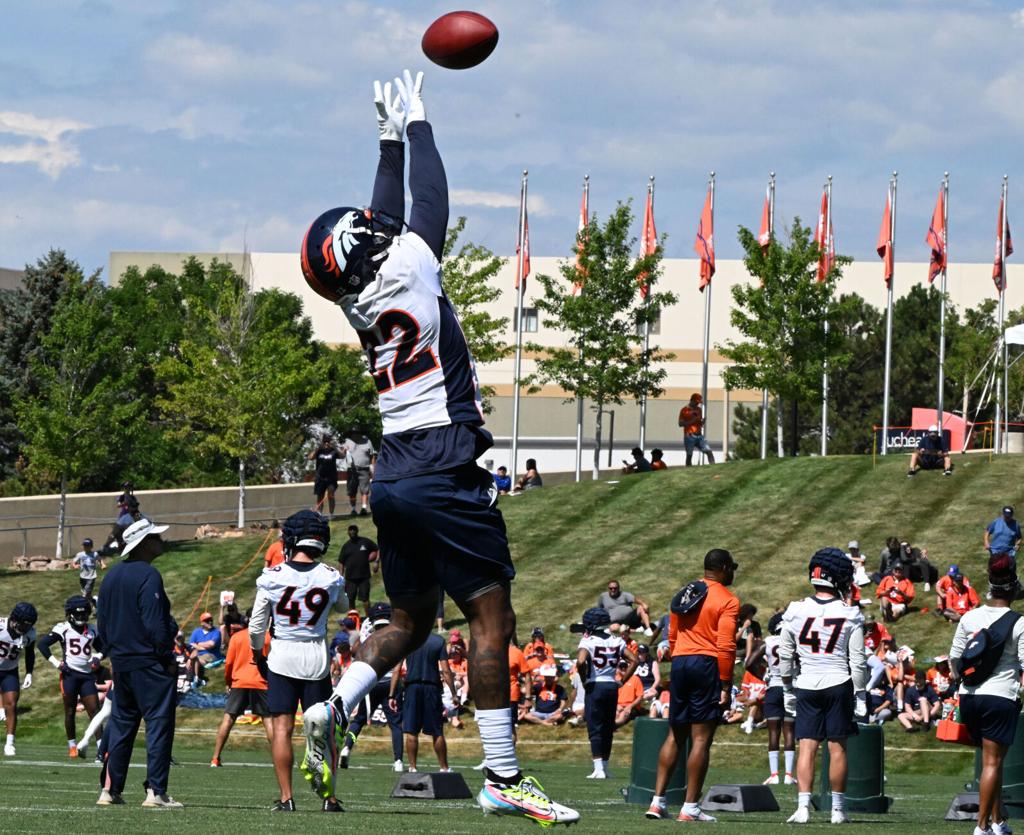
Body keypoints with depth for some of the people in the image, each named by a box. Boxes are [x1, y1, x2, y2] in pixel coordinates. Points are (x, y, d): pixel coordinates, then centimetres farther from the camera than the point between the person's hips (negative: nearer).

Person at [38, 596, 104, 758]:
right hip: (70, 673, -4)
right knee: (70, 711, 3)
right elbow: (43, 643, -7)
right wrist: (55, 663, -9)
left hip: (87, 675, 4)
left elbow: (102, 647, 26)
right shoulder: (64, 629, -3)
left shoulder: (91, 631, 13)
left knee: (94, 711, -2)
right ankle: (72, 745, 13)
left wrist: (97, 657, 4)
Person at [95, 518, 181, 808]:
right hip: (150, 663, -8)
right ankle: (155, 791, -9)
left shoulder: (112, 576, 12)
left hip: (121, 662, 8)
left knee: (120, 725, 14)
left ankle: (109, 789, 14)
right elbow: (154, 624, -19)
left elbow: (102, 623, 16)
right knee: (159, 723, -5)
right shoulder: (148, 576, -15)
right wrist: (168, 660, -12)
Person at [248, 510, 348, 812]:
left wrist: (257, 652, 15)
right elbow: (343, 607, 17)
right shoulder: (330, 578, -6)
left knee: (282, 728, 2)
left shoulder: (272, 577, -10)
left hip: (282, 655, -1)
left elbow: (256, 626, -2)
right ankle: (330, 797, 7)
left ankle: (286, 798, -3)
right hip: (317, 657, 1)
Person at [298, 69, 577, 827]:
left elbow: (389, 215, 25)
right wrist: (413, 126, 20)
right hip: (443, 472, -8)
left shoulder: (358, 299, 10)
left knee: (412, 620, 20)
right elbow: (428, 197, 6)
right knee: (491, 617, -5)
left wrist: (389, 139, 34)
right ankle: (502, 776, -8)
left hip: (393, 475, 8)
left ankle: (333, 706, -3)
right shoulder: (409, 269, -8)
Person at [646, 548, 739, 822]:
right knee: (701, 738, -3)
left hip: (680, 663, 6)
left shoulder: (684, 595, 15)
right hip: (708, 666, -6)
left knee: (675, 736, 14)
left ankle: (657, 801, 10)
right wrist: (726, 685, -11)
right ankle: (690, 808, -4)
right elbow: (725, 646, -13)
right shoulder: (727, 601, -6)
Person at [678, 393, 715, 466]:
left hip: (699, 435, 5)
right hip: (689, 436, -5)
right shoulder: (684, 410, -1)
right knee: (689, 455, -4)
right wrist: (692, 421, -17)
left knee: (709, 452, -5)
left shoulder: (699, 410, 15)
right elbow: (681, 423, -8)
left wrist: (702, 421, -4)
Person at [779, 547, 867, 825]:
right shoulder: (850, 615, -9)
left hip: (806, 687, 1)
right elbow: (857, 661, -5)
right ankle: (838, 809, 11)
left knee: (807, 748, 3)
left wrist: (789, 687, 17)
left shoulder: (796, 612, -4)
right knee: (837, 748, 6)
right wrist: (860, 696, 4)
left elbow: (785, 656, 3)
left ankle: (803, 807, -6)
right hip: (839, 685, -1)